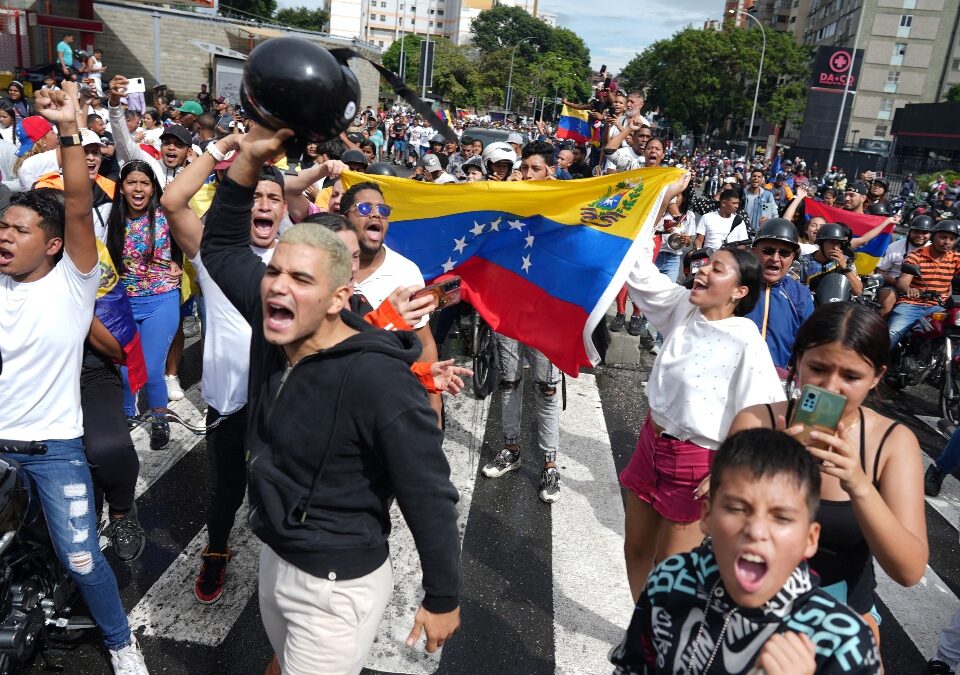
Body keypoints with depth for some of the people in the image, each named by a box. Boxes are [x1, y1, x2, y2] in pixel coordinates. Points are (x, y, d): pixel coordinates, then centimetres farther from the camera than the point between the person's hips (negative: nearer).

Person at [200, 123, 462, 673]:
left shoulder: (378, 380, -31)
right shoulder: (274, 326, -9)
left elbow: (430, 495, -23)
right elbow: (221, 245, 5)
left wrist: (443, 599, -12)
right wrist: (250, 157, -9)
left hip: (337, 587, -8)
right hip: (275, 559, 8)